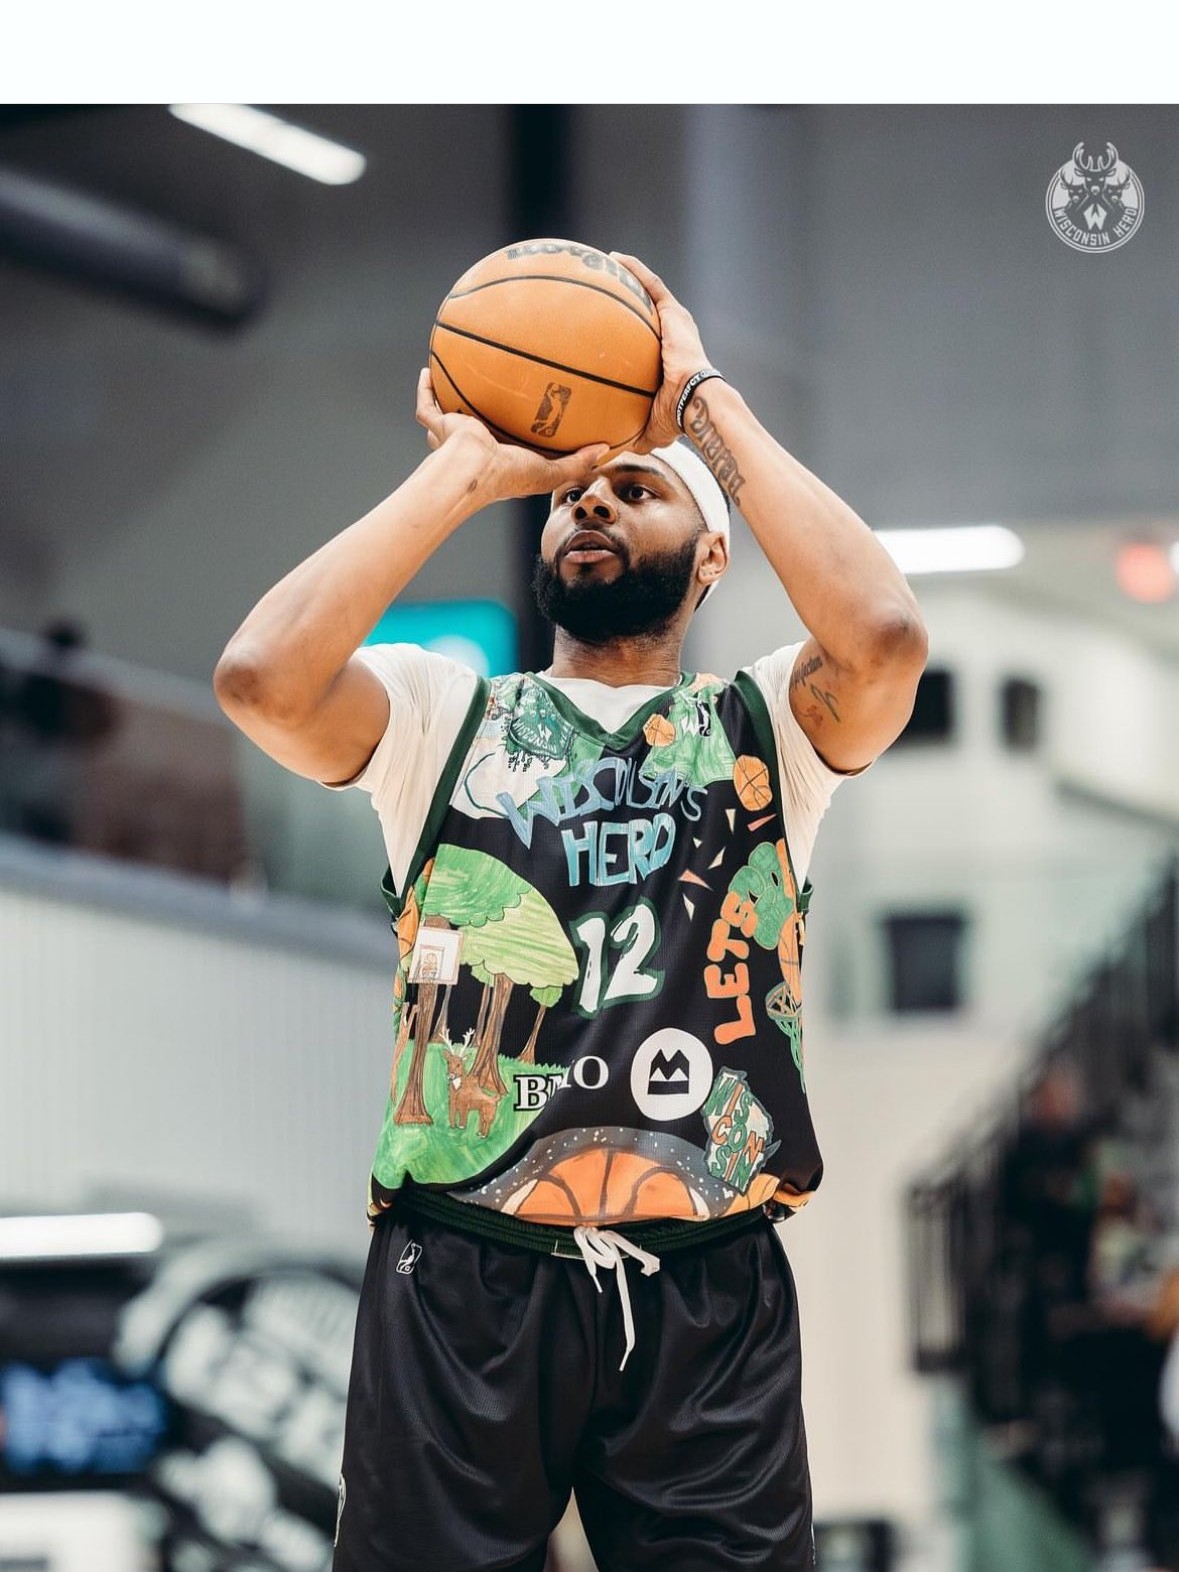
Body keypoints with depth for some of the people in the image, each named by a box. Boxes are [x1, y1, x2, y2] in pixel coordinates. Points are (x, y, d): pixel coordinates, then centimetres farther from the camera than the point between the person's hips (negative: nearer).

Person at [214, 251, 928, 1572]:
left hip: (706, 1294, 0)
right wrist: (465, 471, -3)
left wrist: (710, 408, -5)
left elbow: (884, 638, -14)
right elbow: (262, 678, -11)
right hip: (461, 1276, 0)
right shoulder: (443, 715, 10)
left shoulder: (762, 723, 9)